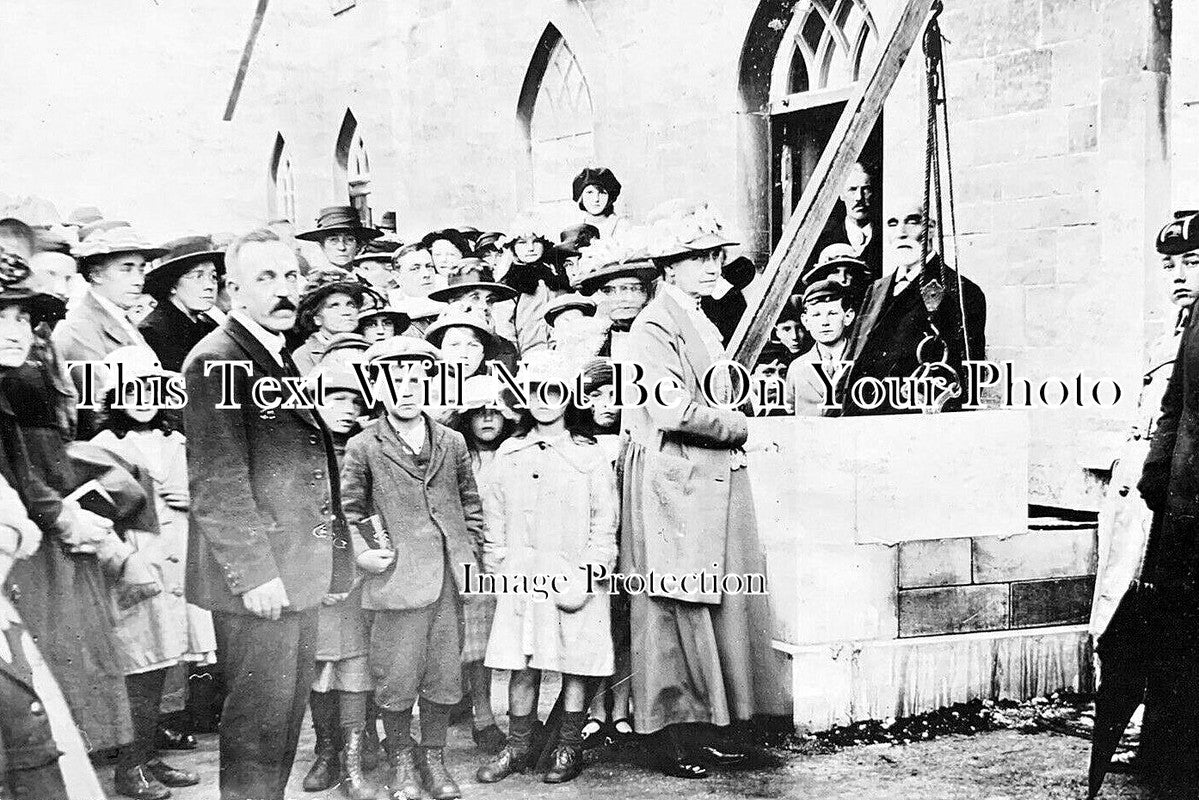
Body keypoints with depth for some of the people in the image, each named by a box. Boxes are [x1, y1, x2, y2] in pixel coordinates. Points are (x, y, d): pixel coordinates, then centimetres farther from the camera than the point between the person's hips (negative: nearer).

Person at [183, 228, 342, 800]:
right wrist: (254, 573, -20)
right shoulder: (216, 361, -14)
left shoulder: (282, 357, 16)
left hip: (297, 572, 9)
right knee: (259, 719, 0)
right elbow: (218, 484, -19)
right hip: (257, 579, -9)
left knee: (290, 708, 18)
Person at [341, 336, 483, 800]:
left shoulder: (452, 442, 11)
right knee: (396, 678, 2)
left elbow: (470, 500, 17)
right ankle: (401, 762, 20)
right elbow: (349, 508, 5)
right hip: (397, 579, -3)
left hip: (449, 578, 3)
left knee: (445, 674, 8)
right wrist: (365, 552, -5)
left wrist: (471, 550, 9)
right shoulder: (363, 446, 1)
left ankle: (433, 758, 23)